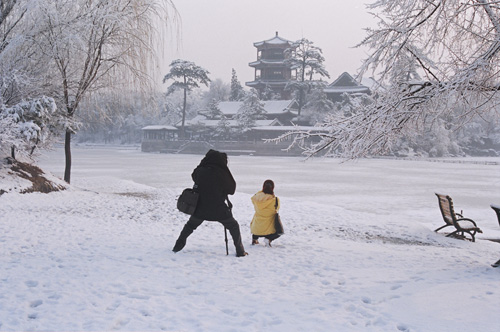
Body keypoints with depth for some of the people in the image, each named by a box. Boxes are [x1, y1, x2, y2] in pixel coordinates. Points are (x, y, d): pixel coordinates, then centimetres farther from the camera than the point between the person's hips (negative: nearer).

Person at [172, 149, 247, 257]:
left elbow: (194, 177, 16)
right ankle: (240, 251, 14)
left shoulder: (200, 171, -6)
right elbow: (232, 189, -4)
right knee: (234, 226, 16)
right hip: (219, 209, -3)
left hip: (200, 209, 3)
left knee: (189, 226, 25)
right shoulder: (222, 173, -15)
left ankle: (178, 246, 27)